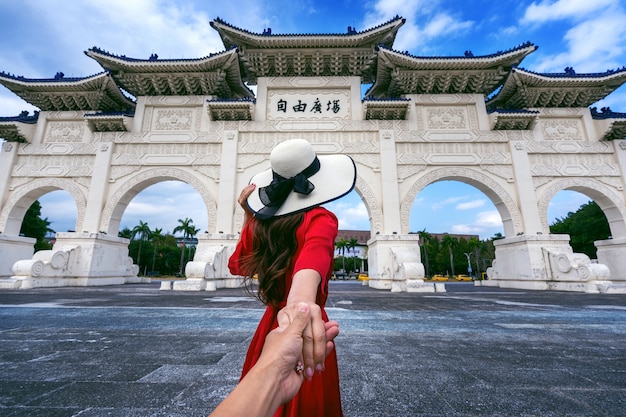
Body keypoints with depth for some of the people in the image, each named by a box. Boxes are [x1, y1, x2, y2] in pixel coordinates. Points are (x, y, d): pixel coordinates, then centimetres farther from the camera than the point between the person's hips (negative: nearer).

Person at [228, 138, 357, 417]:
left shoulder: (259, 222, -3)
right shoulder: (319, 218, -16)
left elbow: (237, 266, 12)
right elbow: (314, 250, -40)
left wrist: (248, 217, 9)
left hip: (270, 325, 6)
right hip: (306, 329, -5)